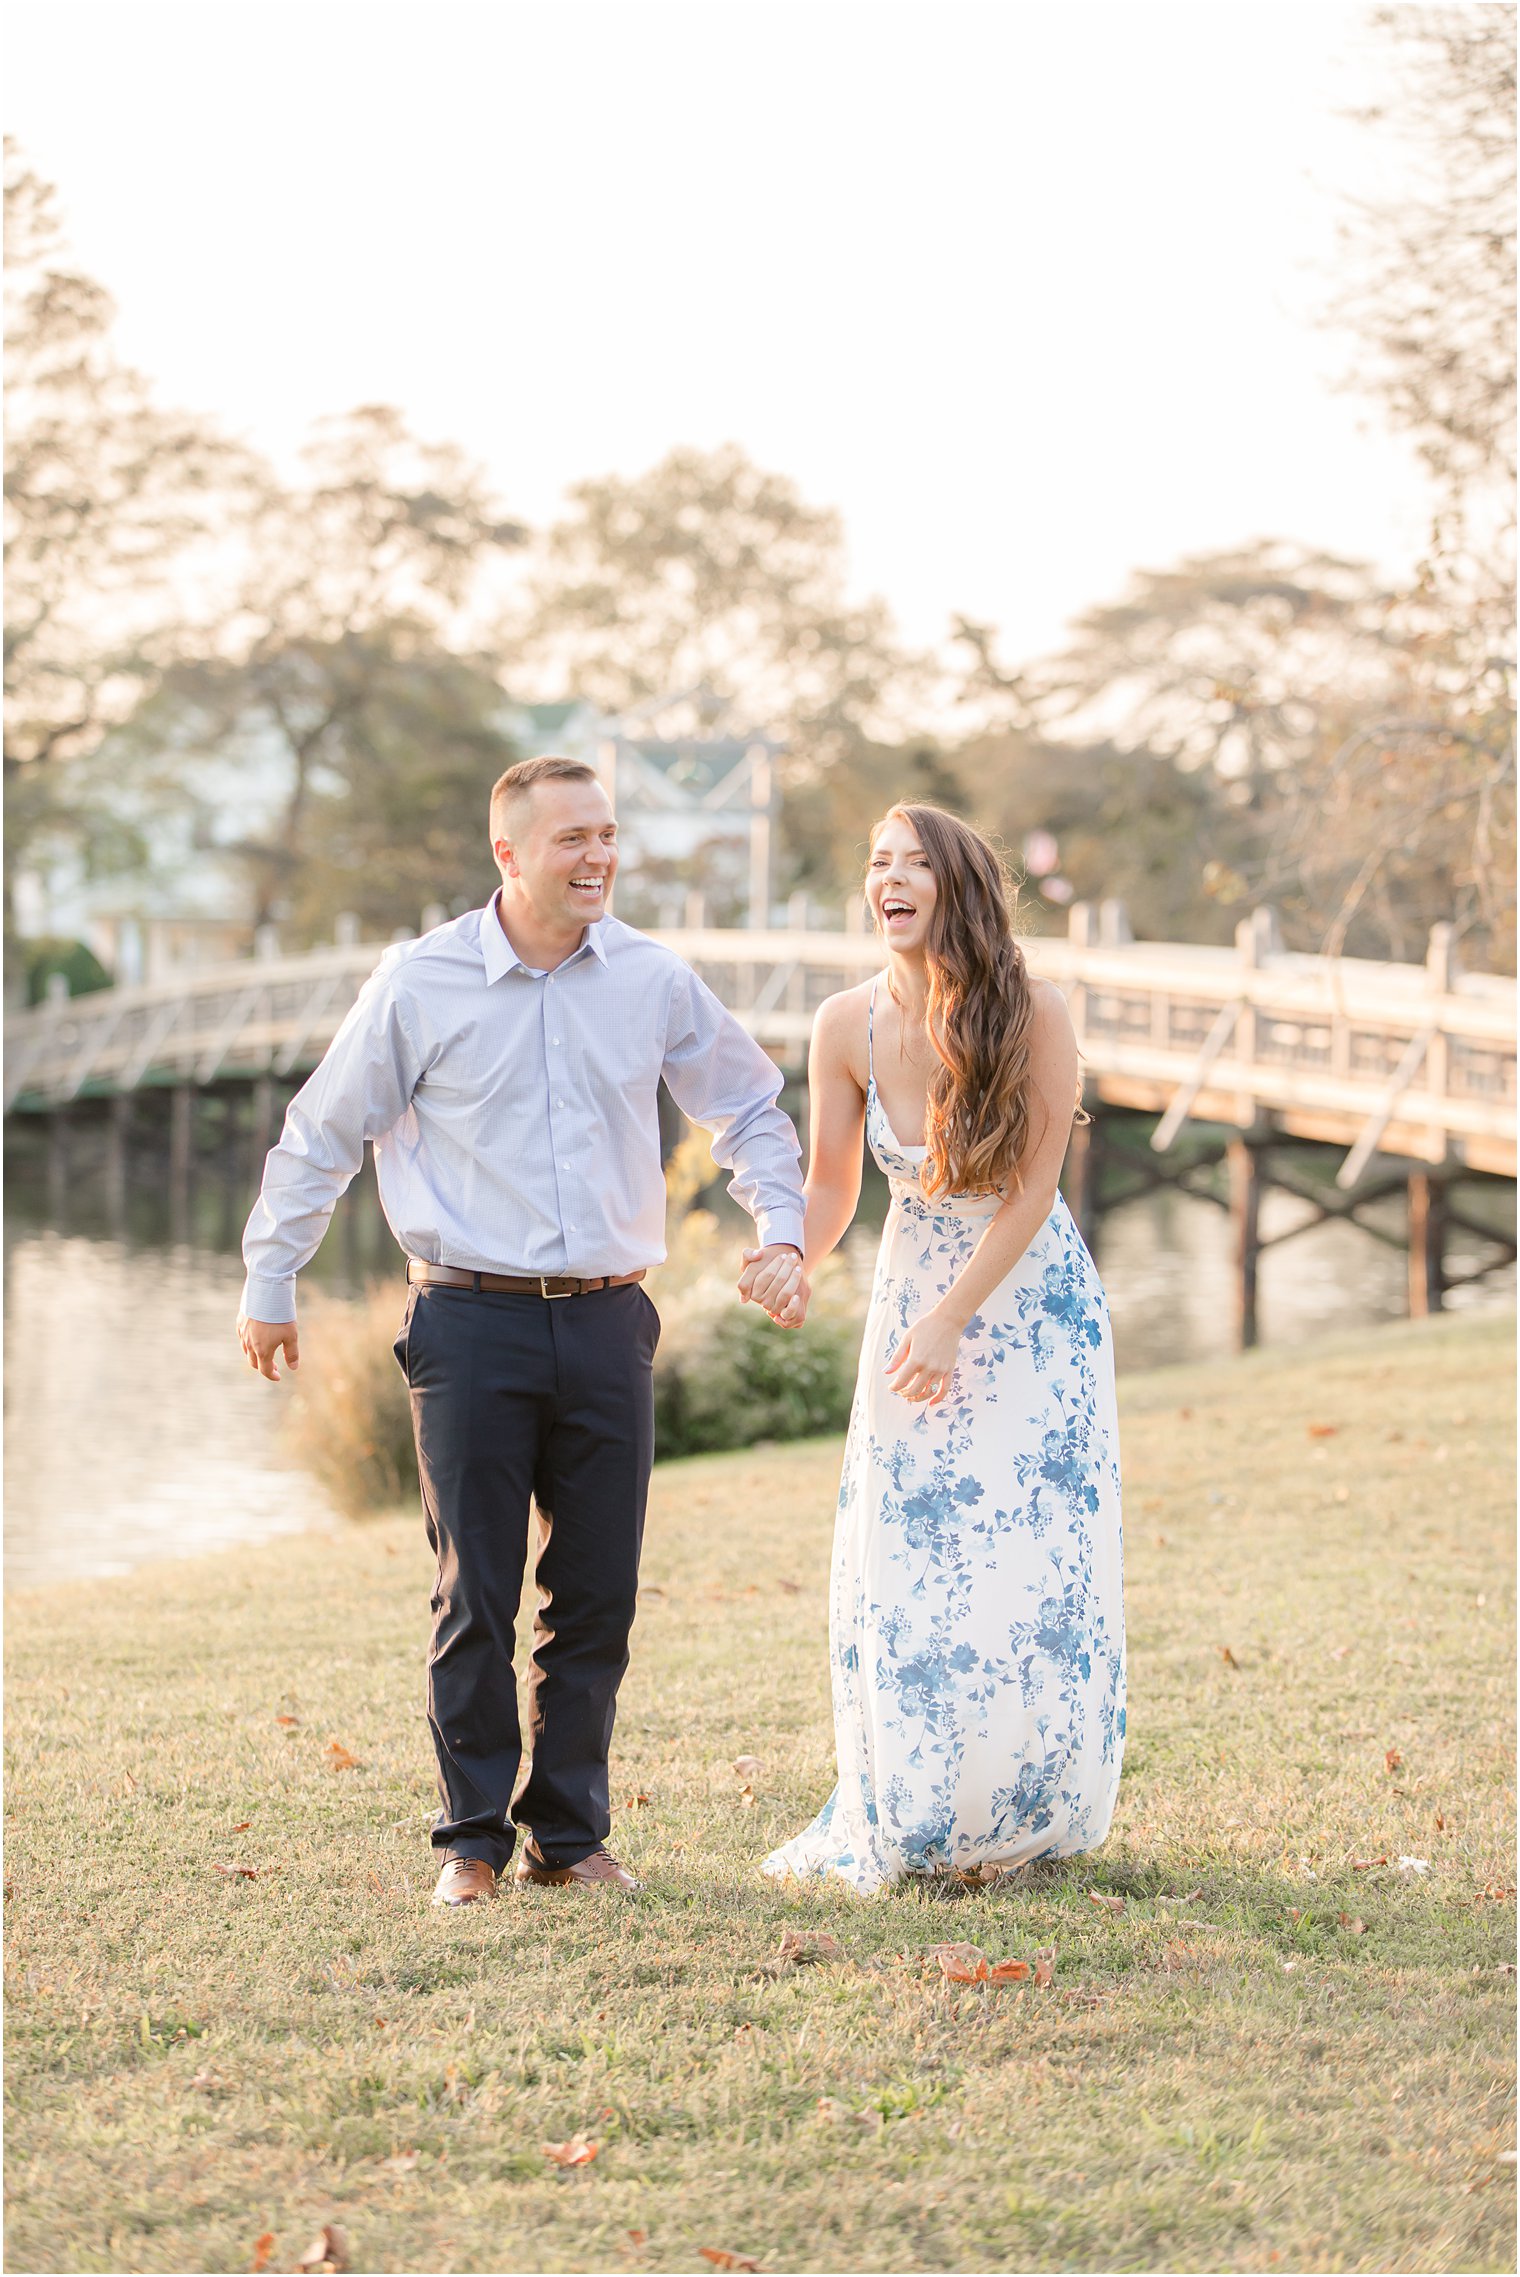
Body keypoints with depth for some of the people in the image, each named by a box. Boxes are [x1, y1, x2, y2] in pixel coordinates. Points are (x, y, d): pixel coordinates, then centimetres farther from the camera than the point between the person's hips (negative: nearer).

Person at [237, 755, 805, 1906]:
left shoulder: (654, 980, 5)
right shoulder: (420, 983, -2)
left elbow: (751, 1108, 19)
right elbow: (321, 1137, 8)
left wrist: (782, 1232, 5)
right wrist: (270, 1283, 10)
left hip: (607, 1324, 3)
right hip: (474, 1324, -3)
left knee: (598, 1596, 5)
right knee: (477, 1597, -1)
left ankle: (571, 1831, 18)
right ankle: (474, 1840, 11)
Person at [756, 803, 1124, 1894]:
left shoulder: (1034, 1014, -19)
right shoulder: (849, 1024, -11)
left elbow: (1033, 1190, -15)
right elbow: (831, 1188, -2)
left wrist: (951, 1321, -16)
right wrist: (789, 1269, -22)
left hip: (1032, 1300, -2)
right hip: (915, 1296, 2)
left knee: (1030, 1564, -4)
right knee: (904, 1563, -3)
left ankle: (1018, 1822, 11)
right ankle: (901, 1825, 10)